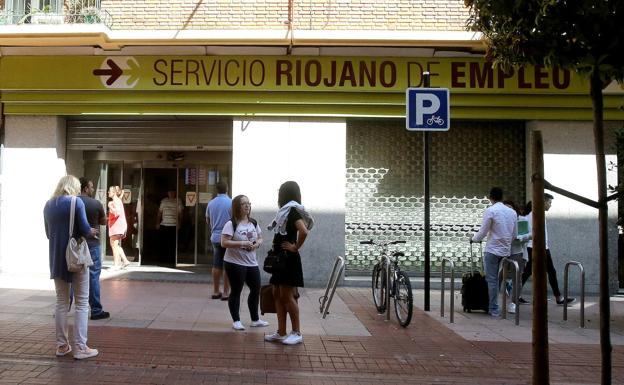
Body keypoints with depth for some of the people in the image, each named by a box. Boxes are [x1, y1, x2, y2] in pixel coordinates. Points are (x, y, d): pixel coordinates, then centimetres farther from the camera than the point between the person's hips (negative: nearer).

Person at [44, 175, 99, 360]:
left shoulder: (48, 205, 8)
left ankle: (62, 345, 17)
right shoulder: (76, 202, -10)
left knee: (61, 301, 14)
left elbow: (48, 233, 14)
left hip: (57, 257, 6)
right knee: (82, 303, 1)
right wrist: (93, 231, 6)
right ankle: (80, 347, -1)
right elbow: (84, 229, -15)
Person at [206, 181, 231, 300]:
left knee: (216, 265, 13)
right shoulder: (231, 203, -11)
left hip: (215, 237, 5)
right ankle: (225, 293, 4)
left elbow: (207, 220, 16)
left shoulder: (211, 203, 5)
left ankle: (216, 291, 19)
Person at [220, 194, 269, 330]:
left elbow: (260, 238, 18)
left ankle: (255, 319, 25)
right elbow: (224, 243, -18)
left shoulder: (253, 223, 8)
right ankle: (236, 321, 14)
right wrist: (242, 243, -24)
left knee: (256, 289, 10)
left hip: (252, 263, 7)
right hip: (234, 263, -7)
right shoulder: (231, 224, -12)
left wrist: (257, 244, -5)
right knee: (236, 291, 2)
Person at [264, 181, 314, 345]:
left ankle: (297, 333, 4)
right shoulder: (286, 211, 14)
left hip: (289, 259, -9)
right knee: (277, 295, 10)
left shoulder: (292, 211, -13)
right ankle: (281, 333, 15)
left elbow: (304, 231, -29)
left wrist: (296, 247, -18)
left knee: (287, 296, -5)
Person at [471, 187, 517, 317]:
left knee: (492, 280, 0)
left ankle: (494, 310, 2)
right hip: (506, 251, 6)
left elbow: (483, 232, -9)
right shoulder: (512, 212, 7)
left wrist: (473, 239, 9)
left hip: (492, 250, -6)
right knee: (499, 279, 16)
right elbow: (514, 234, 12)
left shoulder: (490, 211, -11)